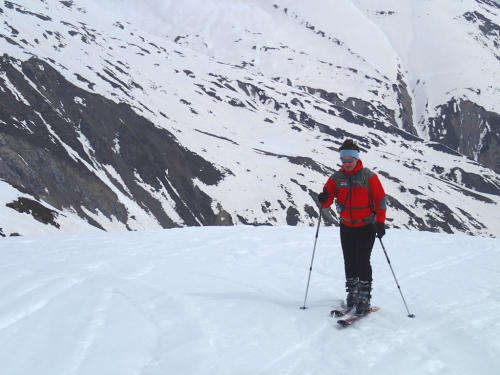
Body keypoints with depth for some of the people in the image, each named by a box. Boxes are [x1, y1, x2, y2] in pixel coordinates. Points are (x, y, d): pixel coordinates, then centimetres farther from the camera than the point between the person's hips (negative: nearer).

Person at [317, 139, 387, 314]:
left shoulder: (369, 176, -9)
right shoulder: (336, 178, 0)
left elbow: (381, 199, -6)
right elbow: (327, 199, -2)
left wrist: (380, 222, -14)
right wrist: (324, 200, -27)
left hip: (366, 227, -4)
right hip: (346, 227, 4)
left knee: (362, 260, -12)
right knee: (349, 261, 10)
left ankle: (364, 298, -5)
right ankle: (351, 294, 25)